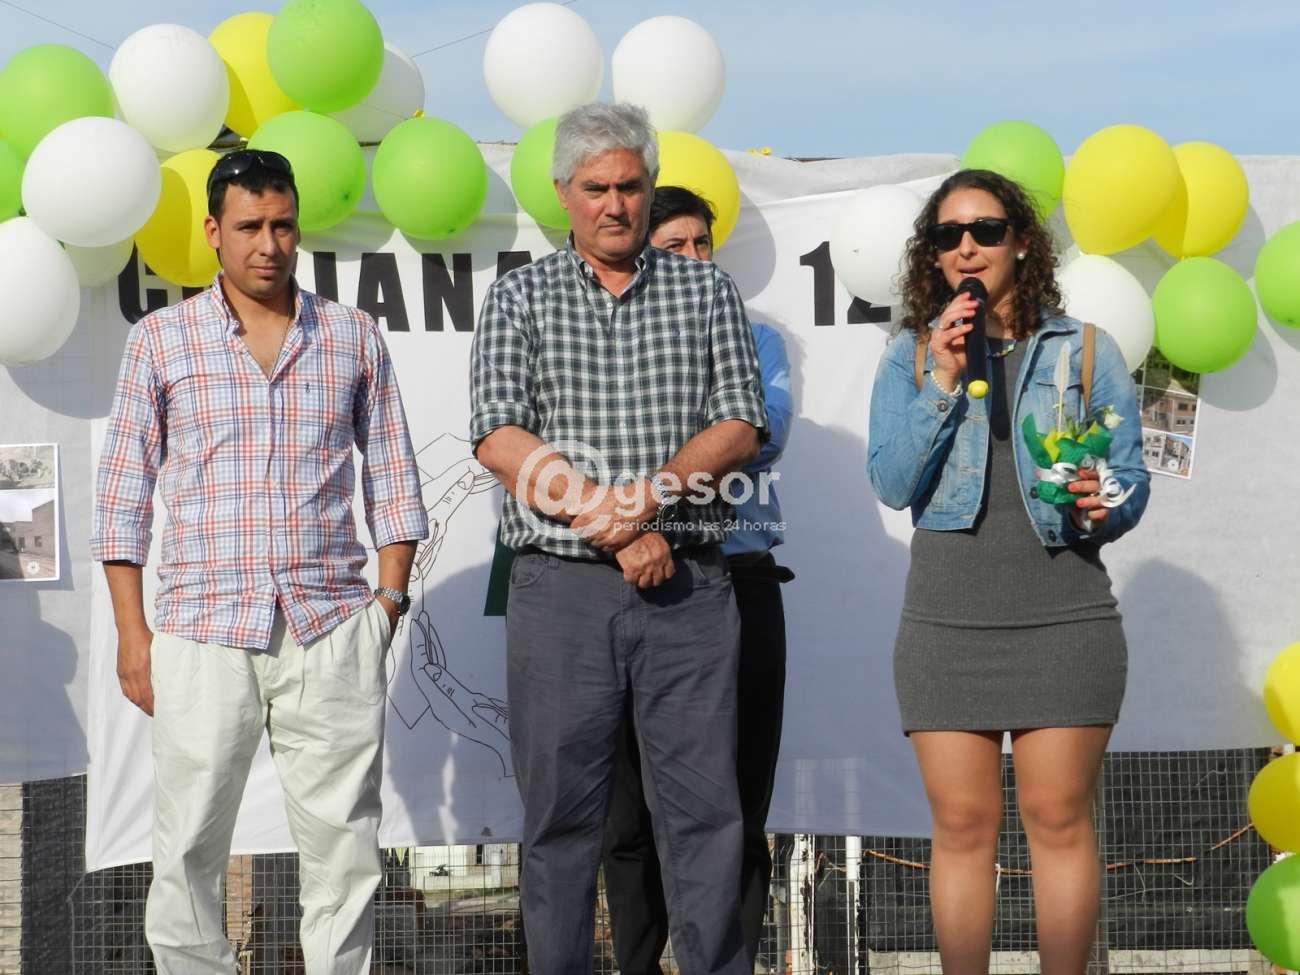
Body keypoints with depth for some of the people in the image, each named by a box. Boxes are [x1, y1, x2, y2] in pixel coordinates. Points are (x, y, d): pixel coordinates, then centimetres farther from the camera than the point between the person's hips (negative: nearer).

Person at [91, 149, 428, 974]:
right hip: (202, 633, -1)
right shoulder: (161, 339, 6)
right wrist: (132, 632, 1)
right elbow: (124, 493, 6)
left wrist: (390, 599, 3)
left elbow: (393, 478, 13)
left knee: (344, 838, 2)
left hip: (333, 629, 1)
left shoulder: (355, 338, 10)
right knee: (189, 847, 0)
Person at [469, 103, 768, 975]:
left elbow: (740, 429, 3)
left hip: (688, 585, 1)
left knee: (706, 806, 0)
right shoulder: (521, 298, 8)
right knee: (562, 812, 3)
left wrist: (651, 493, -14)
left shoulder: (707, 292, 11)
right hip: (562, 586, 0)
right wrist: (614, 526, -12)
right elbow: (500, 439, -4)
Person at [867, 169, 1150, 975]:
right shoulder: (911, 357, 9)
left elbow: (1131, 477, 3)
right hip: (947, 620, 1)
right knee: (962, 826, 2)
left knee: (1060, 819, -1)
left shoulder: (1085, 350, 5)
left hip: (1064, 615, -1)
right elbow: (893, 485, -3)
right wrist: (942, 381, -12)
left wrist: (1101, 509, -19)